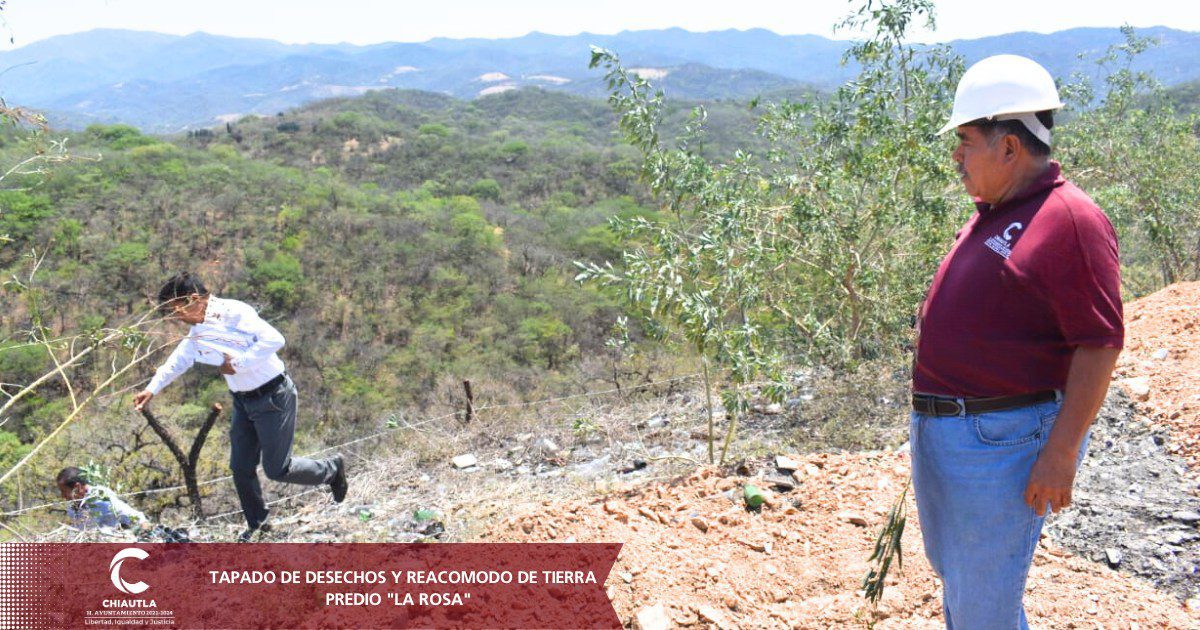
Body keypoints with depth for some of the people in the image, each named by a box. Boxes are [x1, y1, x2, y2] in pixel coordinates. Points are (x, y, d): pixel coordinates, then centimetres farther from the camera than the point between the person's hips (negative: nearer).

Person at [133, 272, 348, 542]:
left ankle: (332, 469, 21)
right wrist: (152, 389, 19)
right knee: (241, 468, 10)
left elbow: (274, 339, -30)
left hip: (273, 396, -8)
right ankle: (256, 523, 30)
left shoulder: (233, 312, -20)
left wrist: (237, 363, -22)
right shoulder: (196, 334, 9)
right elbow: (176, 362, 25)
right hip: (243, 400, 9)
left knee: (277, 469, -3)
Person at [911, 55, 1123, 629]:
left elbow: (1100, 344, -20)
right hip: (940, 431, 10)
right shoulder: (990, 215, 13)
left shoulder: (1070, 220, -16)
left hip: (1005, 441, -9)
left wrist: (1061, 452, -22)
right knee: (954, 575, 24)